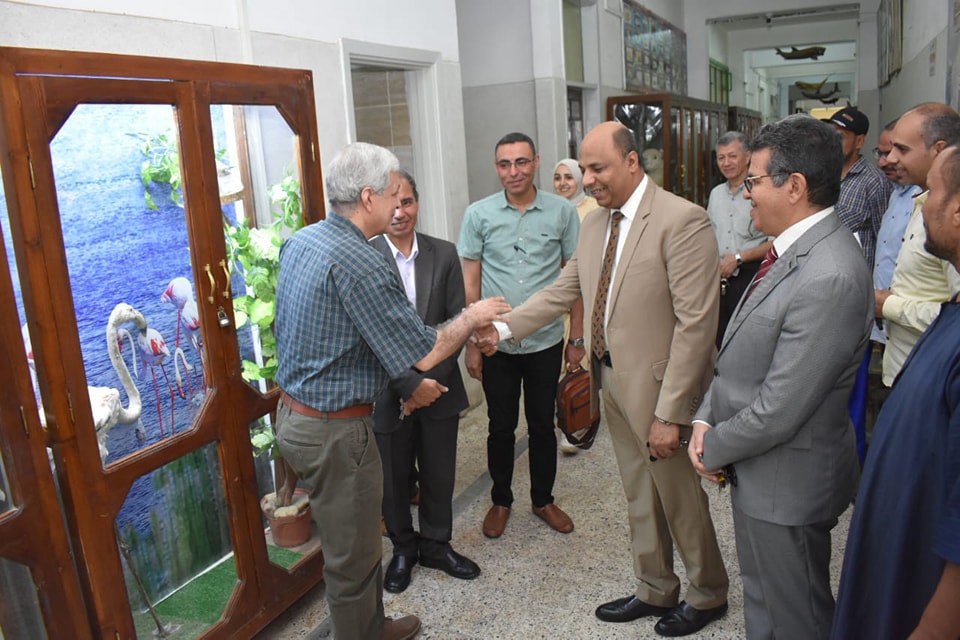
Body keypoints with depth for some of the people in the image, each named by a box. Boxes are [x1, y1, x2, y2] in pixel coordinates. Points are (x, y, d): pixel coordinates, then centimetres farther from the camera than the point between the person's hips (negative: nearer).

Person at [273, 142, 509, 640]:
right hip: (335, 430, -10)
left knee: (350, 541, 25)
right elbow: (425, 353, -22)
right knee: (353, 557, 10)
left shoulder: (299, 241, 4)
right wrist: (472, 317, -3)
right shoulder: (359, 263, -24)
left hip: (292, 415, 10)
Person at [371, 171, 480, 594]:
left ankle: (436, 544, 40)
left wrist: (434, 376, -12)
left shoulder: (444, 255, -1)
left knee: (439, 473, 16)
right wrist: (410, 382, -19)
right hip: (388, 392, -2)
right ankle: (403, 548, 39)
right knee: (394, 477, 15)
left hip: (440, 385, 3)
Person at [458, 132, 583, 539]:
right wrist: (471, 344, -3)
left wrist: (577, 338, 1)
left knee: (542, 426, 15)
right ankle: (501, 501, 33)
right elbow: (470, 284, -1)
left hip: (545, 342, 0)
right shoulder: (479, 214, -3)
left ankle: (543, 500, 34)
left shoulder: (562, 212, -3)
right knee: (501, 428, 13)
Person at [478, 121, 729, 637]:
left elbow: (695, 325, -21)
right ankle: (655, 590, 42)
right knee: (639, 495, 21)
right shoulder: (595, 224, 6)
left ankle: (707, 594, 37)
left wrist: (669, 413, -22)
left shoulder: (682, 221, -19)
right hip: (613, 380, 7)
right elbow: (562, 290, 13)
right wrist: (506, 327, 2)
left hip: (656, 384, -7)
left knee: (678, 495, 11)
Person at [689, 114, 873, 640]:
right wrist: (705, 420, -1)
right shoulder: (794, 248, 3)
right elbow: (741, 351, 9)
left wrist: (714, 449, -11)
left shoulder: (829, 277, -29)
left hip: (785, 479, -9)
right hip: (753, 466, 9)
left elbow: (779, 408, -26)